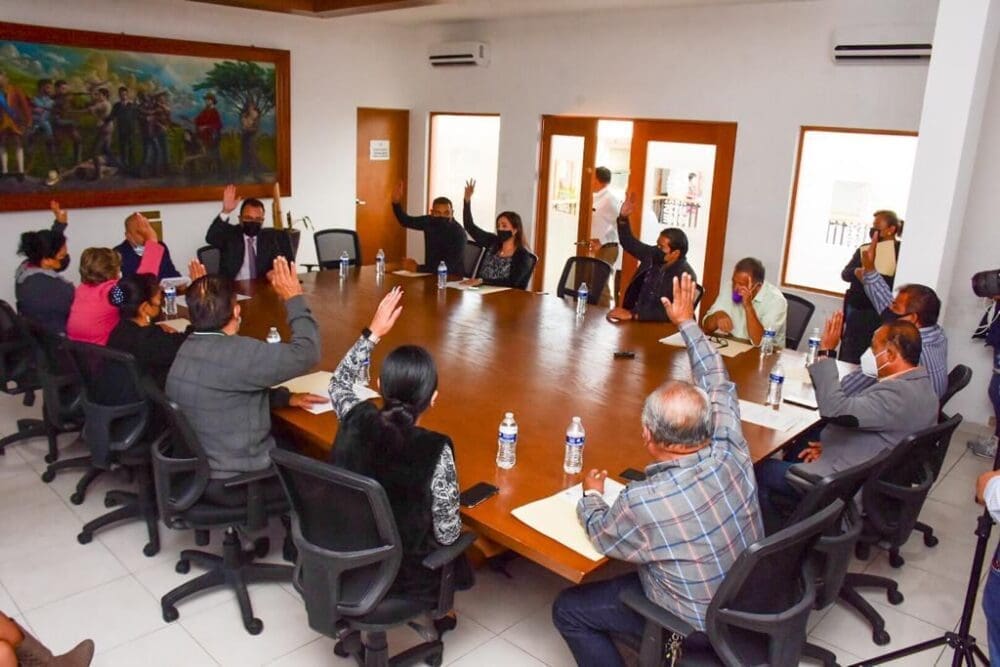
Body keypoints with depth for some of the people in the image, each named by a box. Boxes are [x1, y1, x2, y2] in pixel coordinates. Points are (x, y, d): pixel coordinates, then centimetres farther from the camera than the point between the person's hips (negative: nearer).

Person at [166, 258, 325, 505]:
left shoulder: (191, 347, 2)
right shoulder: (236, 352, -28)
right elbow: (306, 352, -24)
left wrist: (286, 398, 5)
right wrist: (294, 298, -16)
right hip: (232, 482, -9)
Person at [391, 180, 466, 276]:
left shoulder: (459, 233, -20)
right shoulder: (429, 222, -4)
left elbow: (449, 267, -25)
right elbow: (406, 221, 11)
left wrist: (417, 268, -21)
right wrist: (396, 202, -6)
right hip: (432, 274, 6)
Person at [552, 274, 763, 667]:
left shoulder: (643, 502, -37)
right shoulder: (731, 452, -23)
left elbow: (600, 534, -14)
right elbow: (718, 385, -4)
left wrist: (591, 494, 6)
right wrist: (687, 322, 6)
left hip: (698, 626, -6)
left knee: (568, 610, 6)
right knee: (630, 573, 29)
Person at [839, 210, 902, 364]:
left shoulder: (900, 251, -4)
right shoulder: (864, 249, 14)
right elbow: (845, 274, 7)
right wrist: (856, 272, -14)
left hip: (880, 315, -6)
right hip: (856, 311, 6)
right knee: (846, 361, 8)